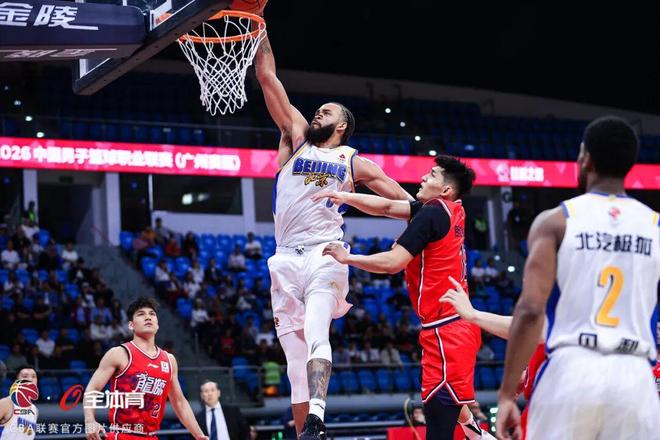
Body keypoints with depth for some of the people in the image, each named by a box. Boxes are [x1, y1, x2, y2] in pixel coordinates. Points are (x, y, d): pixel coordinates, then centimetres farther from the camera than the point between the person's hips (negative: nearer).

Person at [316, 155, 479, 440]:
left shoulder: (432, 214, -13)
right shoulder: (451, 211, 14)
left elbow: (393, 262, -17)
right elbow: (388, 207, 19)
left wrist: (347, 258, -5)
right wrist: (346, 197, 11)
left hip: (444, 328, -10)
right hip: (457, 324, 10)